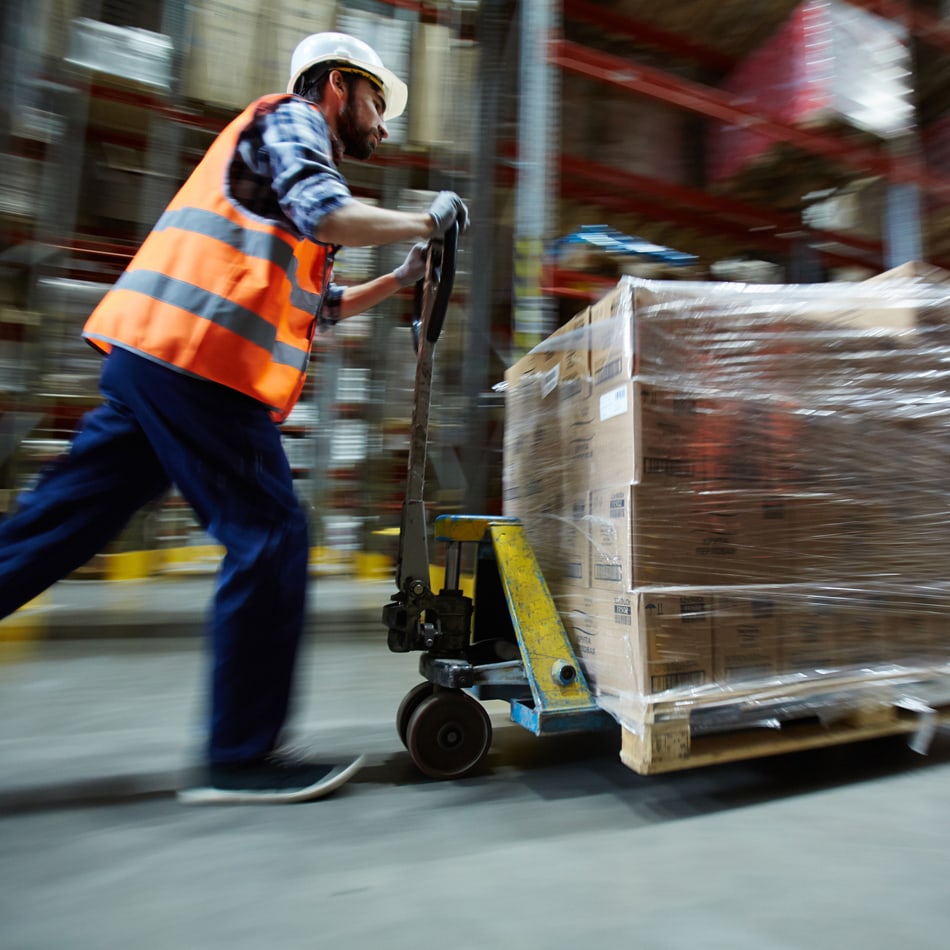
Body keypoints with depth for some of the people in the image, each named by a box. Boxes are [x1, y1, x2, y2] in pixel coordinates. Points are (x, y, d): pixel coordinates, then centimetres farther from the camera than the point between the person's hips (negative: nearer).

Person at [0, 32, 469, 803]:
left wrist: (399, 280, 28)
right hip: (195, 358, -10)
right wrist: (425, 222, 1)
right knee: (269, 536, -8)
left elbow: (316, 306, 32)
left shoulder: (290, 146, 35)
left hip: (150, 356, 10)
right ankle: (241, 757, 2)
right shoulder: (290, 119, 8)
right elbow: (328, 214, -14)